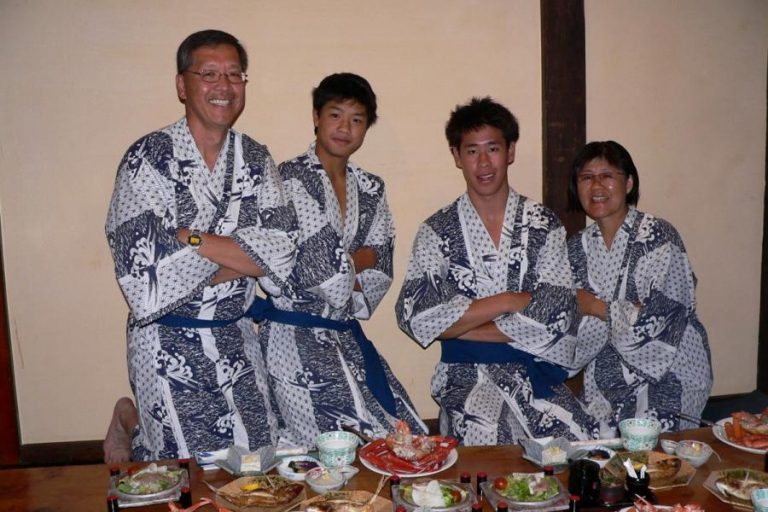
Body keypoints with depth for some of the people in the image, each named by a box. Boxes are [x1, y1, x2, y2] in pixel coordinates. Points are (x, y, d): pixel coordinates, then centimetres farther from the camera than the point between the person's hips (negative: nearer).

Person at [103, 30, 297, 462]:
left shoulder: (256, 159, 2)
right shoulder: (149, 157, -12)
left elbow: (282, 248, -10)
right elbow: (146, 269, -21)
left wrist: (192, 239, -20)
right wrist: (240, 254, -16)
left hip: (237, 339, 5)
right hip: (168, 345, -5)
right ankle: (131, 423, 34)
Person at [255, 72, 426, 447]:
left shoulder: (370, 189, 11)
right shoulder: (292, 177, -10)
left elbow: (381, 270, 6)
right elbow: (326, 267, -17)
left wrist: (342, 263, -10)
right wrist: (360, 258, 1)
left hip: (346, 337, 7)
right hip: (296, 337, -7)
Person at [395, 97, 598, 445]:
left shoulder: (544, 225, 7)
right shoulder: (437, 231, 3)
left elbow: (555, 315, -5)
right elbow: (415, 316, -11)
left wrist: (456, 324, -8)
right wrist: (508, 301, -12)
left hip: (535, 371, 2)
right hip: (467, 375, -2)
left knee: (586, 443, -24)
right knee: (488, 440, -32)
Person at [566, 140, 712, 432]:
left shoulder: (658, 236, -10)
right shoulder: (577, 248, 4)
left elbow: (659, 315, -18)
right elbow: (571, 328, 0)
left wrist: (594, 307, -9)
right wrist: (627, 312, -17)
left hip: (667, 375, -3)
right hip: (610, 379, 4)